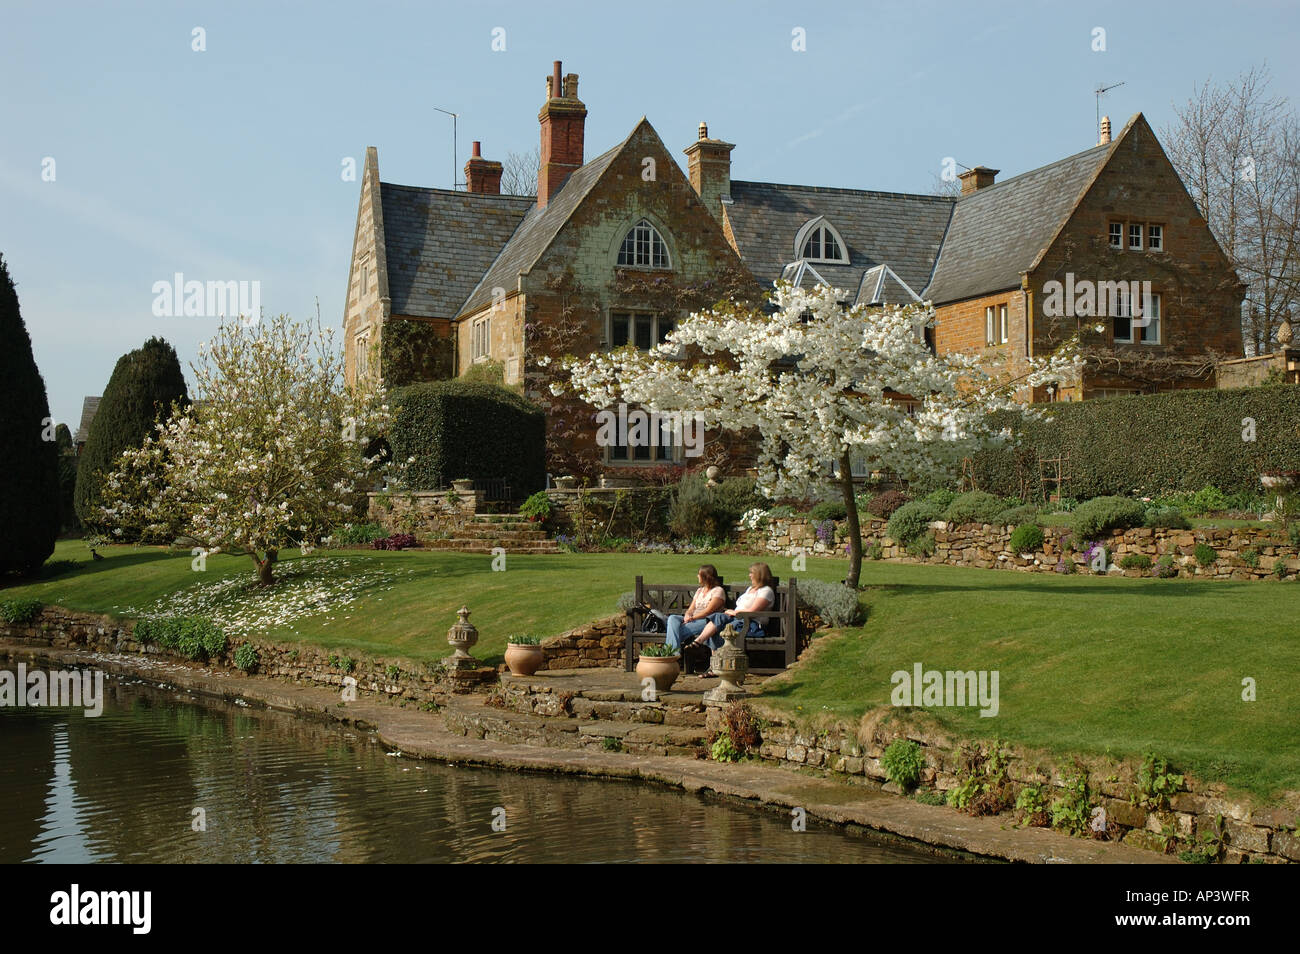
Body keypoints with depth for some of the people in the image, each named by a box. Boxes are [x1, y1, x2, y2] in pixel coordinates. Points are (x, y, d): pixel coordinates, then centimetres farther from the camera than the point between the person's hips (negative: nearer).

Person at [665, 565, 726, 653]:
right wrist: (687, 615, -7)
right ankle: (674, 650, -40)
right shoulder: (699, 591, 27)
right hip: (693, 619, 7)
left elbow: (709, 611, -10)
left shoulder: (718, 591, 1)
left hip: (706, 620, -7)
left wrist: (692, 618, -17)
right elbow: (691, 609, 18)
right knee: (672, 618, -23)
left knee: (680, 630, -31)